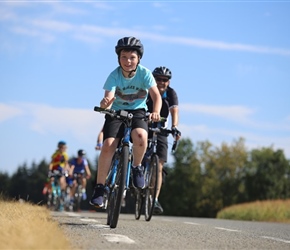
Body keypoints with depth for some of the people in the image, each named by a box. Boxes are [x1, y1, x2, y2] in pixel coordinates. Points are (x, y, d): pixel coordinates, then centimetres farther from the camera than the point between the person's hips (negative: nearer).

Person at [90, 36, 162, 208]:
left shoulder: (144, 73, -14)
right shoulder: (114, 76, -16)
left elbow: (156, 96, -21)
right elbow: (108, 98, -28)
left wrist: (156, 112, -41)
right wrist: (105, 103, -53)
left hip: (138, 112, 0)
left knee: (140, 136, -34)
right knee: (108, 146, -22)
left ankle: (137, 167, -6)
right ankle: (99, 188, -13)